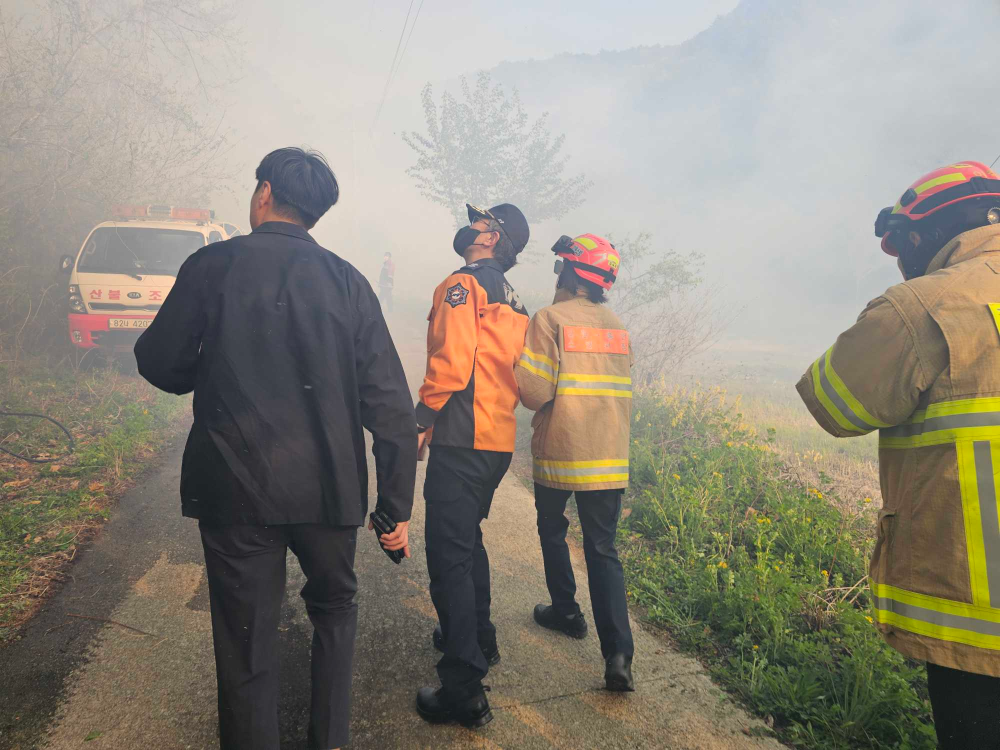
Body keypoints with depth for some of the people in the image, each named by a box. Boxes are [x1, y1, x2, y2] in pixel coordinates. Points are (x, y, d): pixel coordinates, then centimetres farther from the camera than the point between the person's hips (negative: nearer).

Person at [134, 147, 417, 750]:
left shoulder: (212, 265, -3)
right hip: (328, 489, 2)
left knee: (246, 644, 11)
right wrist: (397, 507, 2)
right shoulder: (347, 281, 0)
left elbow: (160, 364, 4)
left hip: (234, 490, -1)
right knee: (334, 608, 25)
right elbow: (391, 404, -4)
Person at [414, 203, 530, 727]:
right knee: (468, 539, 25)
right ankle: (479, 640, 41)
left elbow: (451, 361, -19)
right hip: (499, 441, 10)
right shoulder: (513, 300, 19)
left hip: (463, 439, -9)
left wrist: (421, 421, -12)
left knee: (449, 556, -6)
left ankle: (464, 691, -2)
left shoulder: (462, 285, -9)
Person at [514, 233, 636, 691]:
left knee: (552, 530, 22)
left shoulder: (550, 320, -10)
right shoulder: (616, 326, 10)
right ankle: (618, 654, -3)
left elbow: (534, 391, -15)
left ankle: (565, 611, 34)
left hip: (559, 451, -4)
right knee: (603, 549, 6)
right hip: (608, 457, 4)